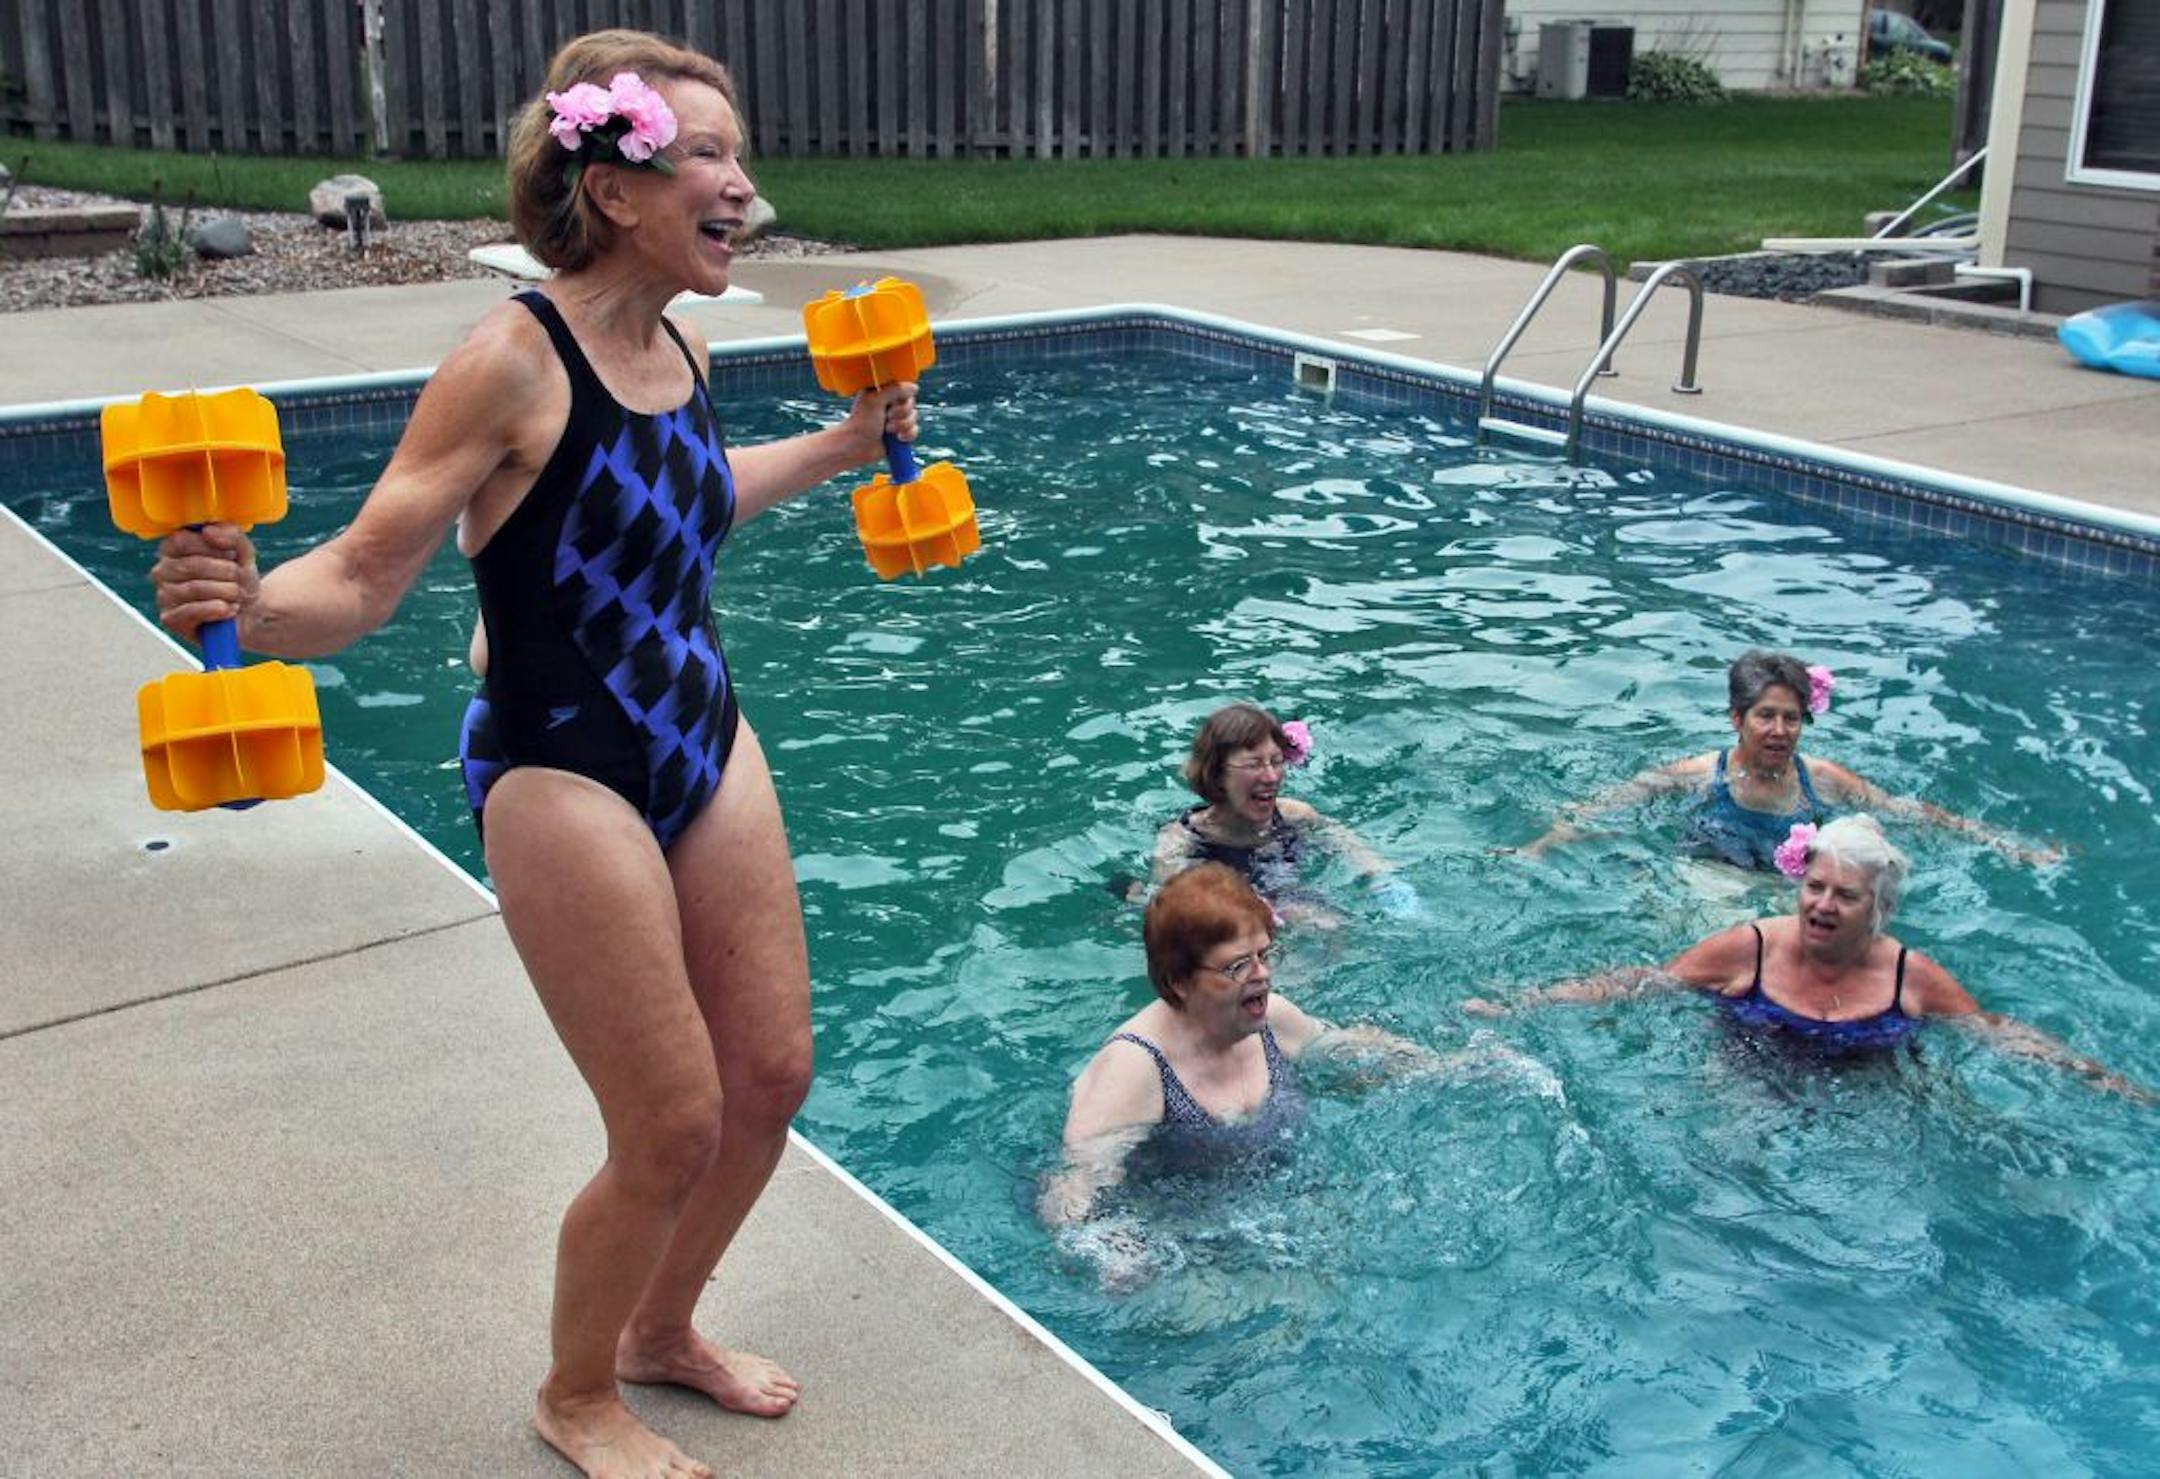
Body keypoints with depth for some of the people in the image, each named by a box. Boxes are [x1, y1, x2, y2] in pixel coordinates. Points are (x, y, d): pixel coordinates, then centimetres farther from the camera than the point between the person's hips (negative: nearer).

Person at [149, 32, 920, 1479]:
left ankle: (665, 1328, 40)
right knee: (673, 1132, 0)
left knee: (773, 1073, 13)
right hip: (565, 783, -8)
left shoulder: (679, 344, 3)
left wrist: (839, 447, 27)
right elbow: (363, 576, -21)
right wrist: (240, 603, -41)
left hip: (707, 750, 8)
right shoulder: (515, 360, -20)